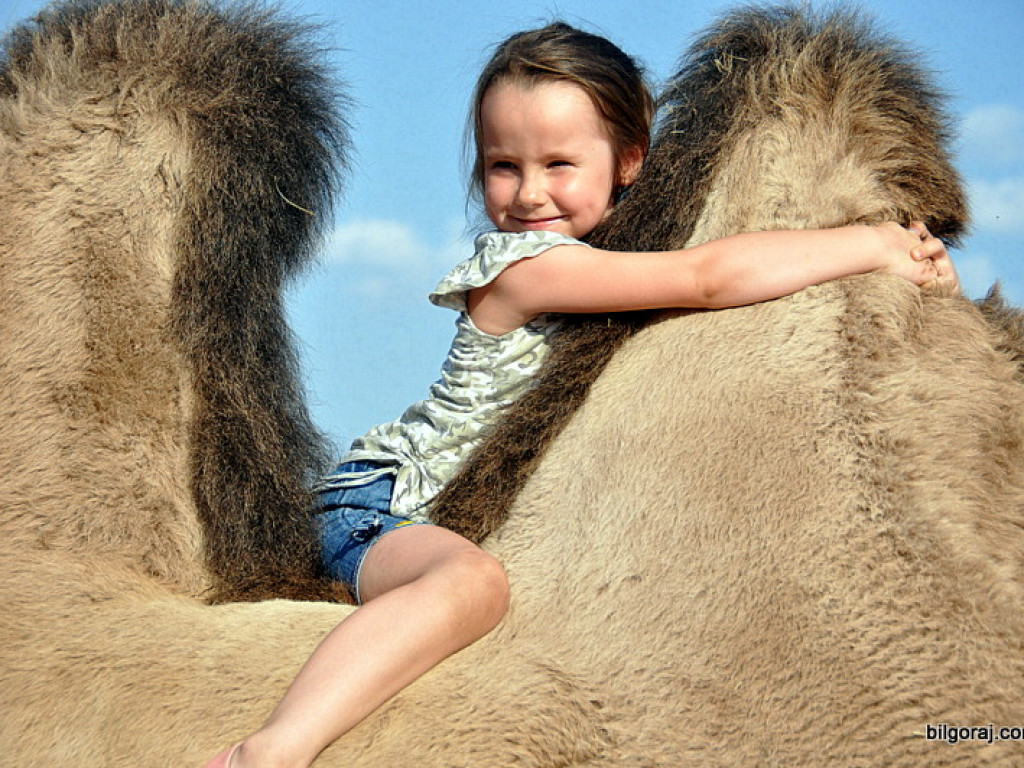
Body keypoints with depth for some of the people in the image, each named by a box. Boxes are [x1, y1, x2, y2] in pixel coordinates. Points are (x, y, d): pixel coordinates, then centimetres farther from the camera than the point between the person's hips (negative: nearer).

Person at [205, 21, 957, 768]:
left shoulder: (610, 244, 5)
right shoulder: (523, 263, -21)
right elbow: (709, 278, -30)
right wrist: (875, 244, -24)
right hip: (383, 502, -10)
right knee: (473, 581, -37)